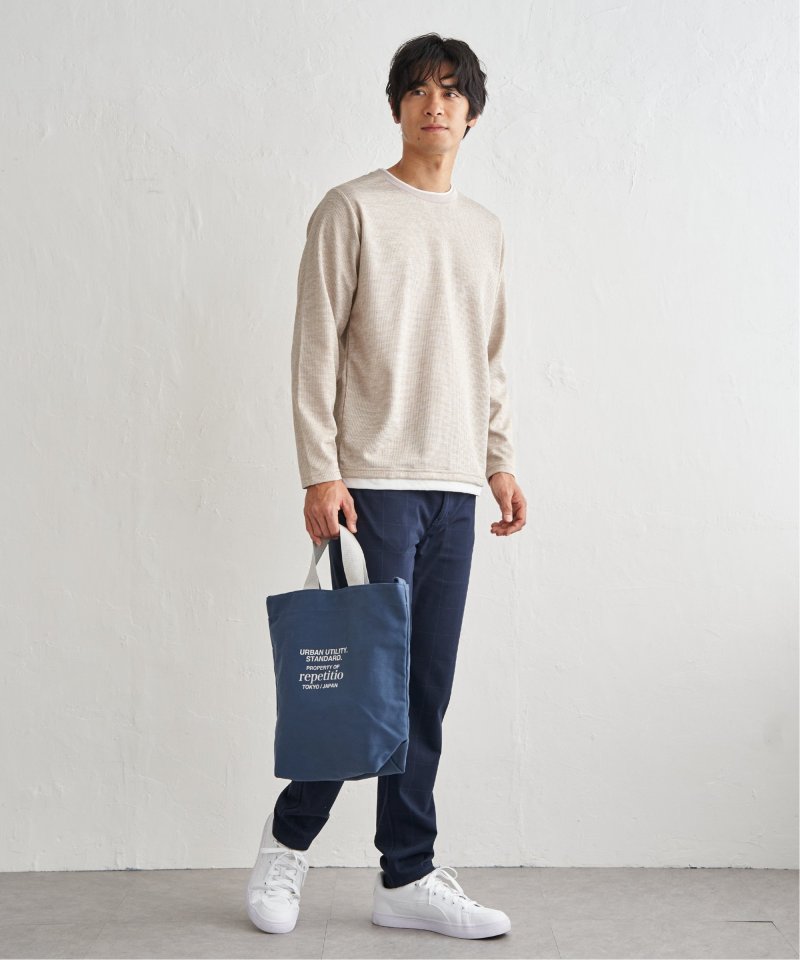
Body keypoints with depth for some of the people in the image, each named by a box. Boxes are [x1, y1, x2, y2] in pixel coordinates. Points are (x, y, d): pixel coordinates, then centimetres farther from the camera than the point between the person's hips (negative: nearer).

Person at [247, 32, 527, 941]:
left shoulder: (484, 229, 18)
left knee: (426, 691, 6)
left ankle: (407, 876, 14)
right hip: (375, 481, -5)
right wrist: (321, 473, -12)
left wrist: (500, 460, 12)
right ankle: (289, 835, 17)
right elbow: (316, 348, -5)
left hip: (454, 488, 6)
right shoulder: (353, 208, 0)